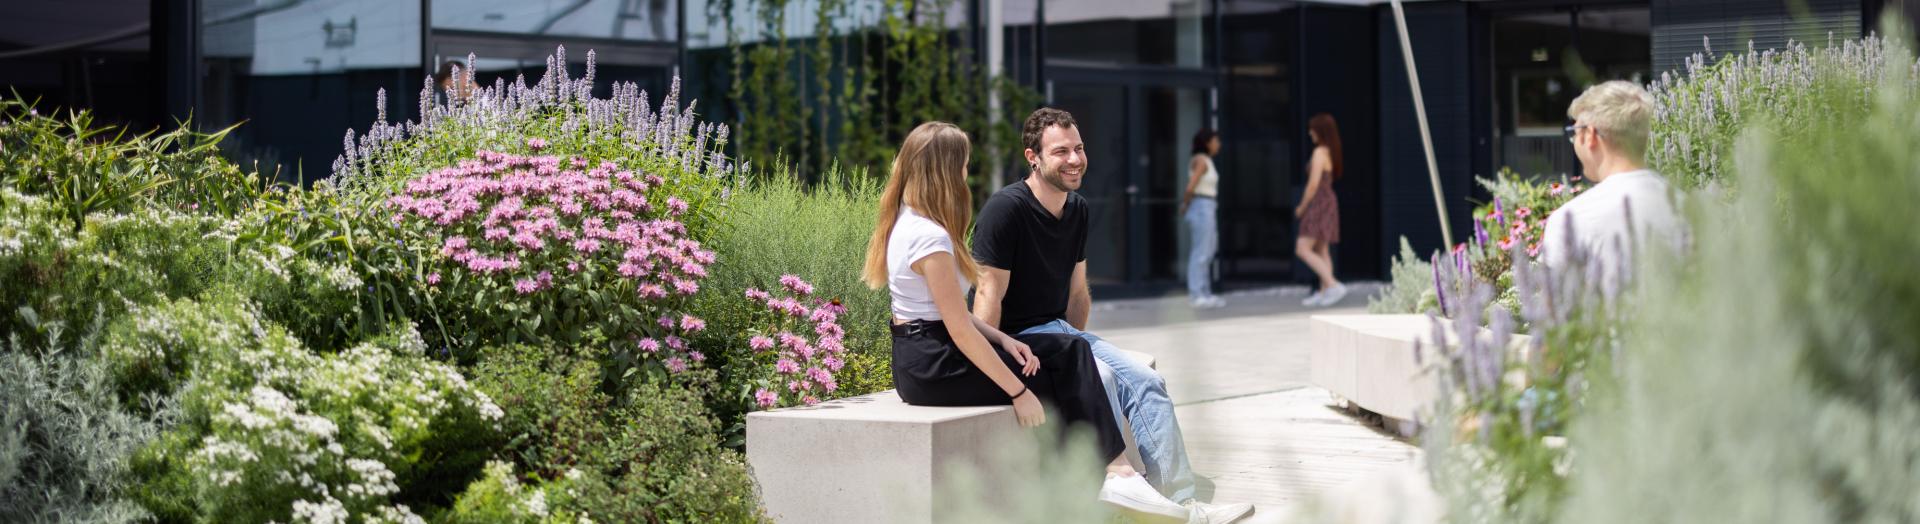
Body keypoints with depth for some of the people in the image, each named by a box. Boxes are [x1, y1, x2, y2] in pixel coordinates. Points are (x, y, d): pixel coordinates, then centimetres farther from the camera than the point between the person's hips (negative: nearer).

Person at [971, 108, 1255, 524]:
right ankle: (1119, 484, -22)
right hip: (1016, 339, -8)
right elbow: (989, 294, -20)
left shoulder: (1078, 210, 10)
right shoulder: (1007, 208, -16)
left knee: (1146, 383, -7)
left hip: (1060, 331, 8)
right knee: (1098, 377, -30)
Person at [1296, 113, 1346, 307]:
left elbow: (1313, 183, -19)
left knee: (1302, 249, -13)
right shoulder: (1330, 152, 12)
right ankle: (1324, 293, 14)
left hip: (1319, 203, -10)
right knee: (1322, 251, 12)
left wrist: (1302, 207, -8)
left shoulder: (1320, 152, -15)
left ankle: (1334, 285, -20)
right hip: (1328, 202, 10)